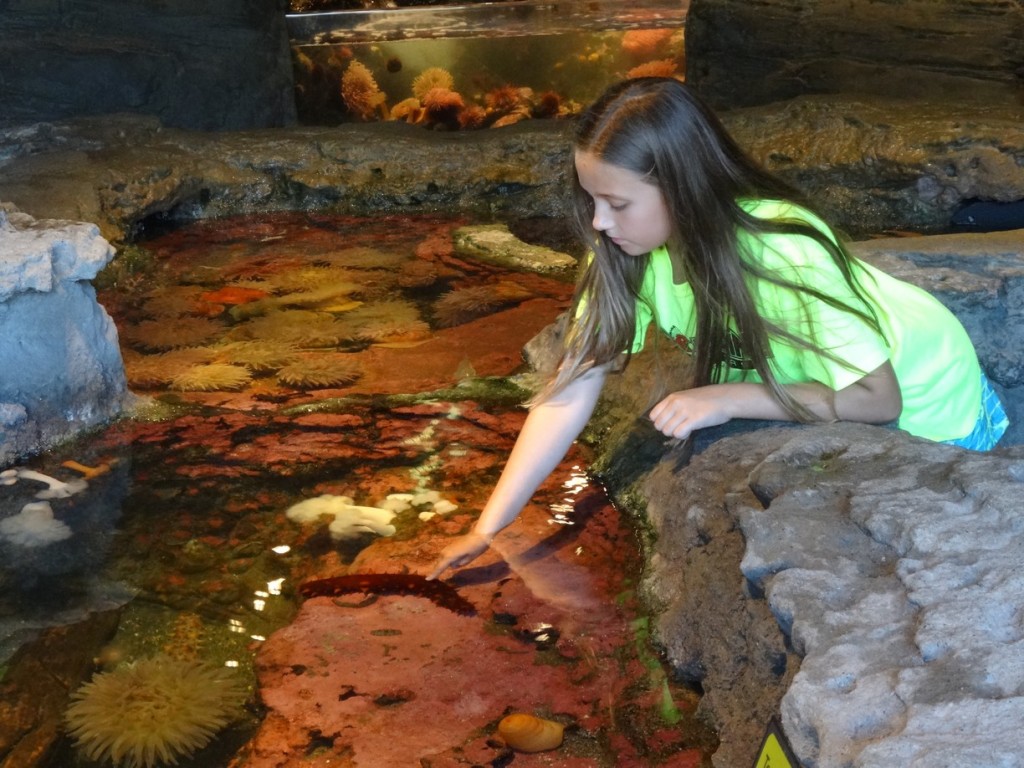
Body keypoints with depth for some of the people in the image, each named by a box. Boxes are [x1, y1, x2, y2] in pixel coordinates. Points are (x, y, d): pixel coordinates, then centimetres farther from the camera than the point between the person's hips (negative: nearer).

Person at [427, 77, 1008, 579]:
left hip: (922, 398, -5)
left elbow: (878, 398, -33)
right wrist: (489, 529, -24)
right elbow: (572, 393, -21)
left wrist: (728, 400, -40)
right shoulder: (627, 254, -22)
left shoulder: (785, 253, -39)